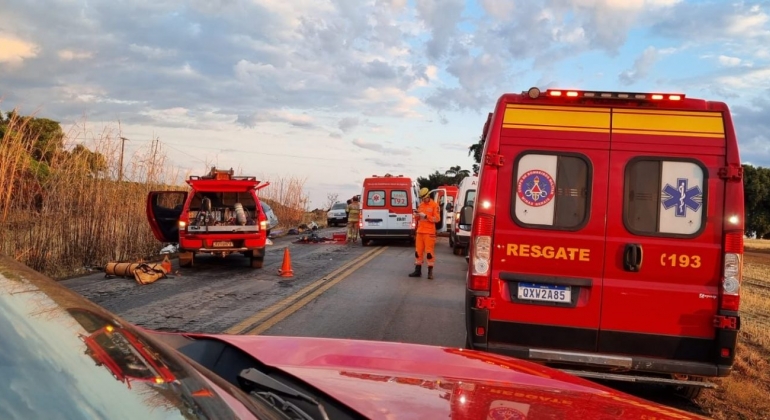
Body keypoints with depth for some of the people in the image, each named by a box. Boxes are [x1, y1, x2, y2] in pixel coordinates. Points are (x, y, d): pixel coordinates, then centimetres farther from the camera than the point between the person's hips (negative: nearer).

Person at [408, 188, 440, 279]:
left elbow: (437, 219, -11)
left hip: (429, 232, -6)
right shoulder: (421, 205, 14)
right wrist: (416, 216, -3)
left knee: (429, 252, -6)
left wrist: (425, 216, -17)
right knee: (418, 251, 7)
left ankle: (430, 272, -1)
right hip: (420, 231, 6)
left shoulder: (434, 205, -4)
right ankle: (418, 271, 14)